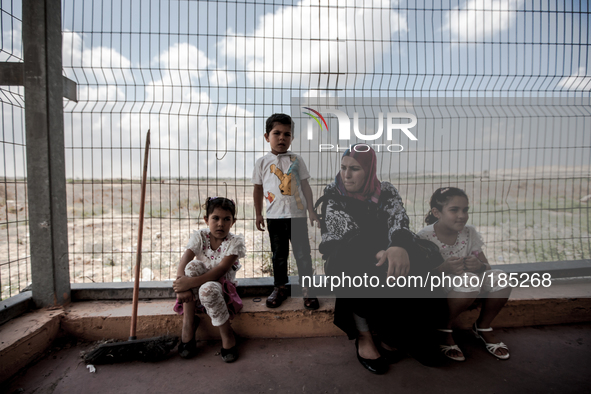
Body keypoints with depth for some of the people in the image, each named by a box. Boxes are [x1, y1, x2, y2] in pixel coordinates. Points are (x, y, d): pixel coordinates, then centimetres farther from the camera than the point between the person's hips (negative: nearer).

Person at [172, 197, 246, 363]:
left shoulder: (235, 242, -15)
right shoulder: (199, 236, -6)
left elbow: (220, 270, -27)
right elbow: (184, 263, -19)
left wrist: (191, 282, -36)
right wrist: (182, 287, -37)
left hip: (222, 289, -2)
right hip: (195, 292, 3)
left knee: (208, 289, -37)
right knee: (193, 266, -29)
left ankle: (226, 333, -12)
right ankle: (188, 322, -17)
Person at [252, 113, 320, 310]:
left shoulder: (296, 159, 3)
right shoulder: (262, 162, 3)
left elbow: (305, 186, 6)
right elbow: (258, 189, 9)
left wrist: (311, 210, 3)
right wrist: (258, 214, 9)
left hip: (297, 215, 0)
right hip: (274, 217, 1)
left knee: (302, 253, 5)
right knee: (279, 255, 13)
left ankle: (307, 289, 20)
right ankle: (280, 287, 30)